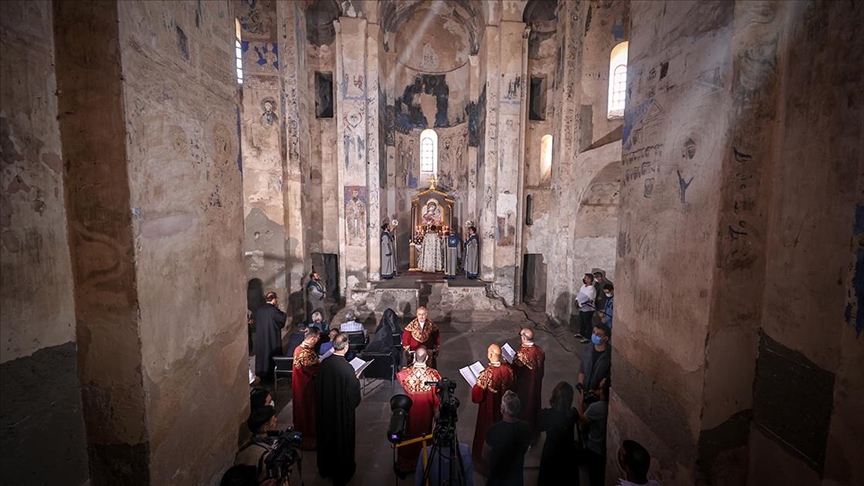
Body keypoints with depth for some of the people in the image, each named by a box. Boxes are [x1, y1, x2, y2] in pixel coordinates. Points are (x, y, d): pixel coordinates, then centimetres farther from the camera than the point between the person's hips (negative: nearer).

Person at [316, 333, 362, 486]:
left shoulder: (323, 363, -14)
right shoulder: (348, 368, -30)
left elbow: (318, 386, 1)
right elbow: (353, 396, -20)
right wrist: (356, 380, -4)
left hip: (325, 408, 5)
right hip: (342, 410, -5)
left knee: (326, 436, 25)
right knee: (342, 438, 16)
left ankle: (325, 468, 46)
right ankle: (341, 473, 36)